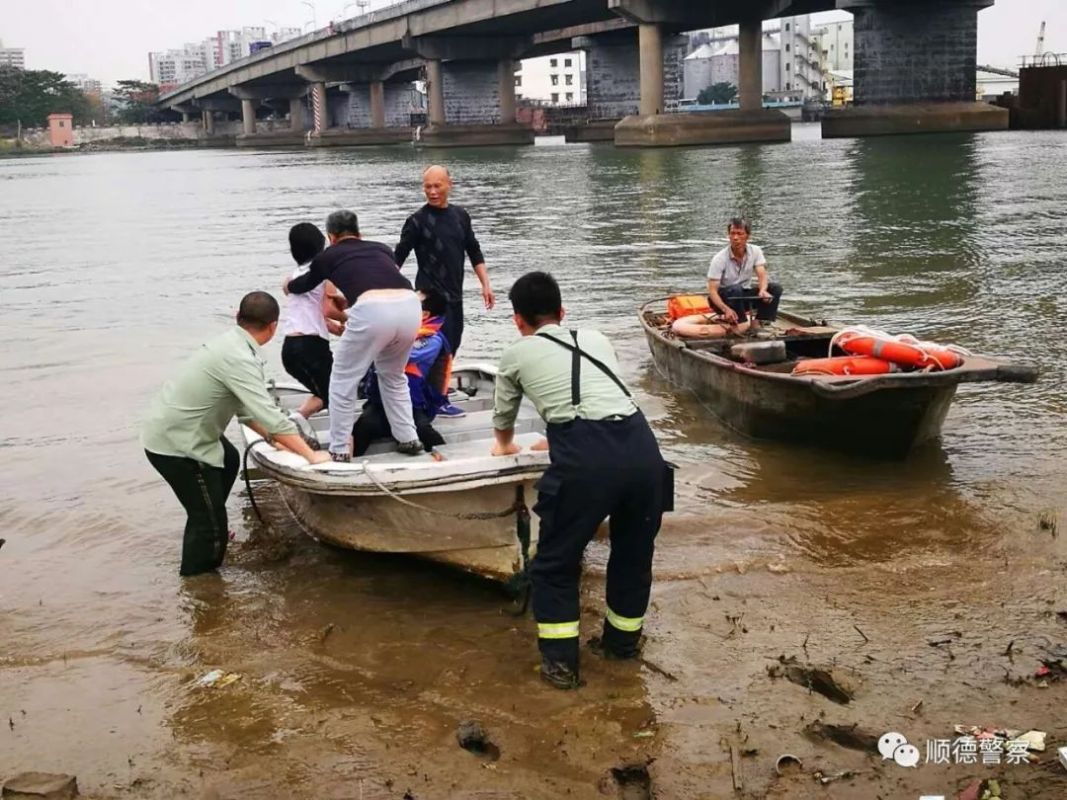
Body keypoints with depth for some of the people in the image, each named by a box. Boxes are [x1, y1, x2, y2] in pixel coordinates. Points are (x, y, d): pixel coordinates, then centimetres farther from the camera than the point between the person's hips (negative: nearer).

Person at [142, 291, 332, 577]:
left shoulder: (230, 343, 3)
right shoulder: (240, 360, -26)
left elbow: (243, 406, 9)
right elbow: (271, 417, -28)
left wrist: (272, 437, 7)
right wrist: (311, 455, -21)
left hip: (171, 427, 10)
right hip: (174, 444, -10)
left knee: (229, 460, 33)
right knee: (211, 521, -5)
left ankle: (212, 532, 46)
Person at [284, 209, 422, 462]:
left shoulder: (329, 255, 23)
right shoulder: (381, 248, 31)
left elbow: (306, 283, 42)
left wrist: (288, 286, 66)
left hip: (372, 309, -4)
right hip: (409, 305, 4)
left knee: (343, 381, 14)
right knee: (393, 376, 29)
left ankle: (339, 451, 16)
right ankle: (408, 439, 28)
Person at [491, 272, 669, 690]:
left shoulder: (517, 354, 21)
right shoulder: (596, 338, 30)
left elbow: (504, 415, 39)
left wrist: (504, 445, 62)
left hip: (585, 457, -4)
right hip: (641, 444, 4)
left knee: (555, 562, 17)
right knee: (634, 552, 26)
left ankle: (561, 662, 20)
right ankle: (623, 641, 42)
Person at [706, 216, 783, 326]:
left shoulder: (755, 251, -7)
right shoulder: (720, 259, -20)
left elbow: (762, 276, -17)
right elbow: (712, 290, -24)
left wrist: (762, 290, -41)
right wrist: (726, 309, -42)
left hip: (743, 296, 5)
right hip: (723, 300, -5)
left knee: (775, 289, -15)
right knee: (736, 290, -37)